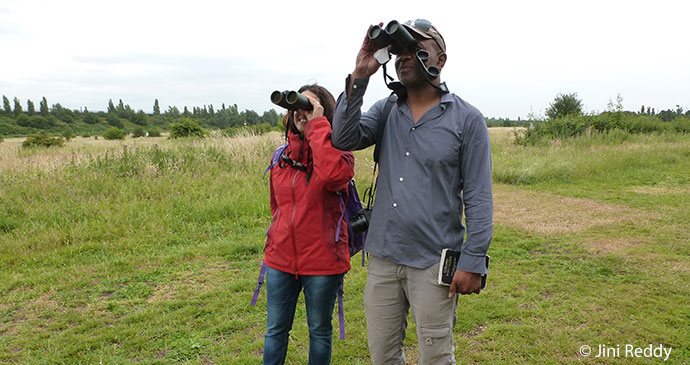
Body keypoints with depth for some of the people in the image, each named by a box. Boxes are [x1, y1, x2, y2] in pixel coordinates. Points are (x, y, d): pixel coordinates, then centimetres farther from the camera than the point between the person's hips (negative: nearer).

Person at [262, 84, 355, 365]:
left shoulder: (337, 151, -8)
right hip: (280, 258, 4)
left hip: (322, 260, -4)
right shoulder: (283, 155, 7)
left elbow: (333, 175, -33)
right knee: (276, 330, 16)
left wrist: (318, 124, -24)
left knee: (320, 330, 15)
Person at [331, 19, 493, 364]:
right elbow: (343, 139, -9)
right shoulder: (385, 110, 7)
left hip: (434, 264, -3)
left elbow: (478, 197, -6)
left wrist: (473, 262, -11)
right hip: (382, 257, 4)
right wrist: (359, 76, -13)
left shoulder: (467, 119, -5)